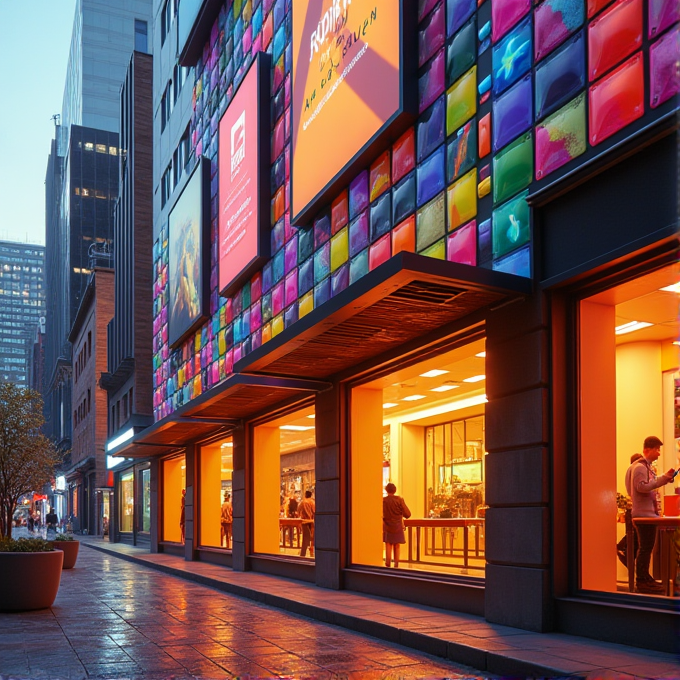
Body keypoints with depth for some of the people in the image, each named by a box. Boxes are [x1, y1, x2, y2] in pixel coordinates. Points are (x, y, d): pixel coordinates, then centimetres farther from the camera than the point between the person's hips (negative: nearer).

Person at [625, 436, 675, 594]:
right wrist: (663, 478, -25)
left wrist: (665, 478, 14)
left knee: (646, 547, 13)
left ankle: (645, 579, 20)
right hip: (644, 514, -10)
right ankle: (641, 583, -5)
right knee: (645, 548, -8)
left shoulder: (647, 466, 19)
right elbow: (642, 486, -24)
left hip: (649, 513, 10)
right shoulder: (640, 466, -12)